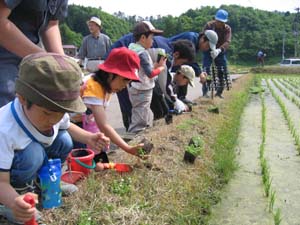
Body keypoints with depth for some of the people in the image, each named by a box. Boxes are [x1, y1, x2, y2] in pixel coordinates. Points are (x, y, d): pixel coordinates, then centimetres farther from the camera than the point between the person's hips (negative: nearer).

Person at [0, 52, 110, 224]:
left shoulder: (55, 111, -19)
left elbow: (67, 127, 5)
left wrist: (89, 138, -14)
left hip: (33, 162, 7)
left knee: (64, 140, -12)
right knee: (32, 152, -34)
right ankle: (19, 191, -7)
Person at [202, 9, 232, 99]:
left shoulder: (227, 28, -12)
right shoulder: (209, 25, -16)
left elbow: (227, 42, -26)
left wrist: (219, 50, -46)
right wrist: (212, 49, -45)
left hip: (220, 52, 2)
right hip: (208, 51, -2)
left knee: (223, 71, -2)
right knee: (206, 70, -15)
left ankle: (219, 91, 14)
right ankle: (205, 91, -7)